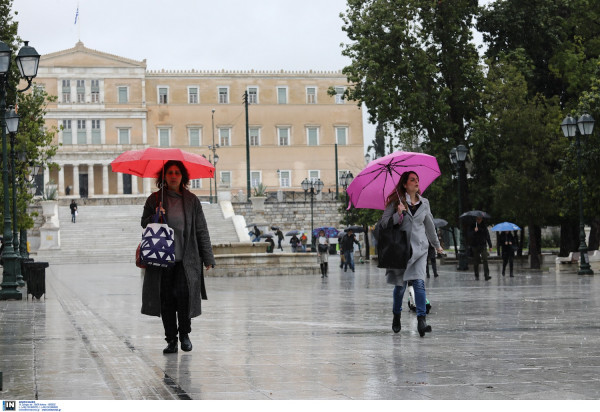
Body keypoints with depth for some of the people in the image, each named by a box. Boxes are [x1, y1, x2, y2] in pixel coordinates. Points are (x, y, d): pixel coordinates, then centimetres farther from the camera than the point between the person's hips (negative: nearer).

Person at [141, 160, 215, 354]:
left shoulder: (191, 200, 8)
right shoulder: (155, 200, 7)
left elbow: (201, 230, 9)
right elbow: (144, 224, 10)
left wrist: (208, 258, 7)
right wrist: (155, 218, -12)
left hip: (186, 258, 0)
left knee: (183, 293, -15)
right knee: (166, 299, -1)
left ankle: (184, 333, 7)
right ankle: (171, 340, 11)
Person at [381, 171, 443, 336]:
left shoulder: (424, 203, 11)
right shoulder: (396, 202, 1)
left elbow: (429, 225, 24)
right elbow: (384, 222, -1)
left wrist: (437, 245, 33)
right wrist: (398, 214, -18)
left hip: (419, 248, 1)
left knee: (419, 282, -15)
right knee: (400, 284, 5)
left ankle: (422, 320, -23)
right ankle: (396, 317, 27)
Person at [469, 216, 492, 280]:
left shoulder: (484, 226, 8)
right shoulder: (472, 226, 4)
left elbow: (487, 236, 11)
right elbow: (470, 233, -10)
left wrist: (490, 246, 9)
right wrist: (474, 231, -30)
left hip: (483, 246, 0)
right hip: (475, 246, 0)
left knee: (485, 260, -15)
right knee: (476, 262, 4)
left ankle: (486, 275, -21)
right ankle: (476, 276, 13)